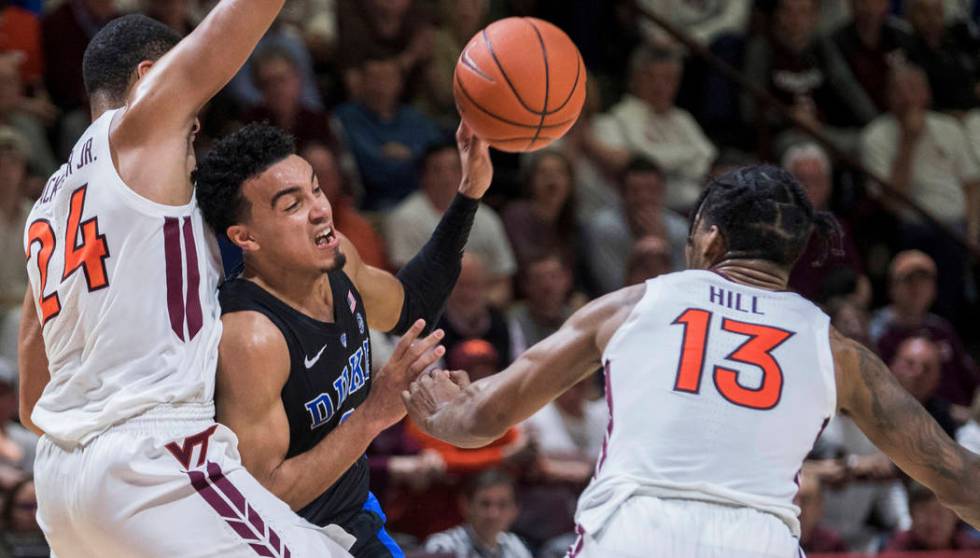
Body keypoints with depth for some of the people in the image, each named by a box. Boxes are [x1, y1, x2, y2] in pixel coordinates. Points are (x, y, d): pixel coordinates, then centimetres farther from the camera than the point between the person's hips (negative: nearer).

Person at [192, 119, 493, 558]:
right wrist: (371, 417, -36)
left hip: (355, 519, 8)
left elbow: (408, 306, 18)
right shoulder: (250, 336, -30)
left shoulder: (337, 263, -6)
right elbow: (260, 500, -31)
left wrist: (469, 193, 10)